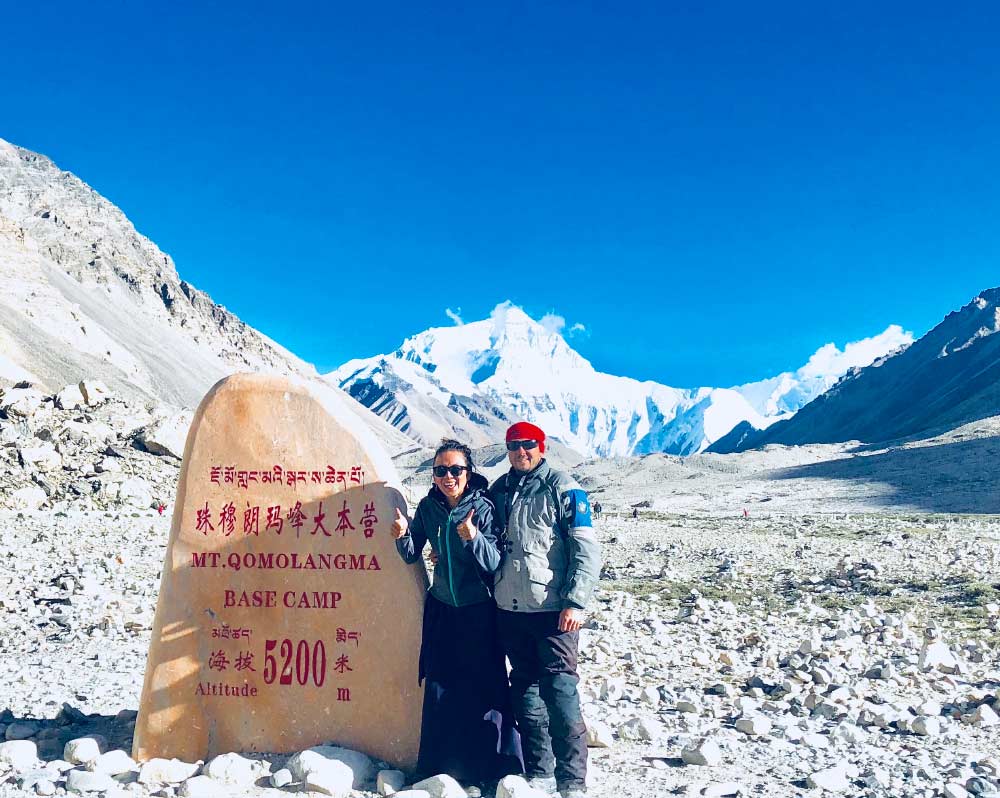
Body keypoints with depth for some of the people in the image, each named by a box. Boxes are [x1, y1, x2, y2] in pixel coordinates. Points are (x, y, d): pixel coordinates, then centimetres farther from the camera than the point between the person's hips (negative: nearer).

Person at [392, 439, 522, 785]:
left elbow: (494, 564, -18)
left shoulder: (482, 508, -15)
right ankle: (439, 766, 18)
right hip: (442, 609, 4)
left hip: (479, 612, -3)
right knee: (440, 688, 4)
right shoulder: (428, 507, -2)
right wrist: (403, 535, -16)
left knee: (484, 687, -1)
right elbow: (412, 555, 5)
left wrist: (473, 537, -35)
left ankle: (491, 763, 16)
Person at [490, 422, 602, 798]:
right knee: (525, 691, 11)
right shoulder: (499, 490, 11)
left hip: (552, 610, -5)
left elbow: (587, 551, -8)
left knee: (559, 691, -9)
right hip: (509, 610, 6)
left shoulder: (563, 489, -5)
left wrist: (576, 602, -14)